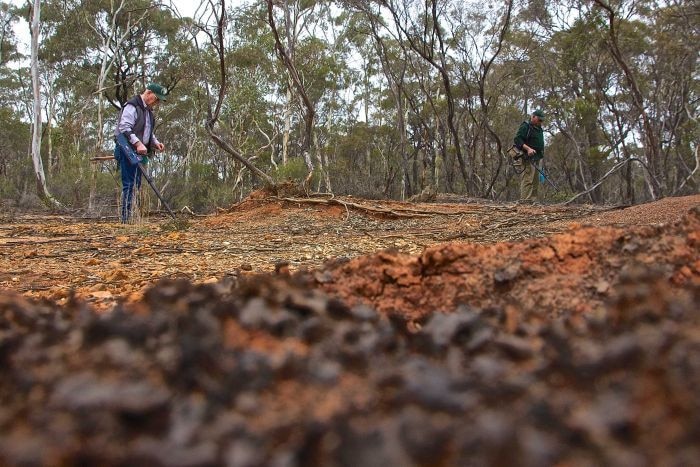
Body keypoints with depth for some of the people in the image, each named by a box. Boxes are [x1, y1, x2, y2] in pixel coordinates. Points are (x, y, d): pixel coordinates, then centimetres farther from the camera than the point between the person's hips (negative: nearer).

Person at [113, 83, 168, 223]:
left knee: (136, 185, 10)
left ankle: (131, 218, 14)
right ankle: (126, 219, -11)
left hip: (138, 153, 10)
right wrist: (137, 143, -30)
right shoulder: (132, 107, -11)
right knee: (129, 185, -12)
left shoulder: (148, 110, 20)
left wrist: (155, 143, 10)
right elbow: (125, 128, -22)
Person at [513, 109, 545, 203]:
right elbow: (517, 140, -17)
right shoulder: (525, 127, -6)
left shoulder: (539, 129, 23)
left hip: (536, 159, 10)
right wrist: (528, 148, -27)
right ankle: (525, 200, -19)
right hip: (527, 158, -10)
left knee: (535, 180, 9)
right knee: (527, 180, -15)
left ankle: (533, 200, 13)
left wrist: (540, 156, 28)